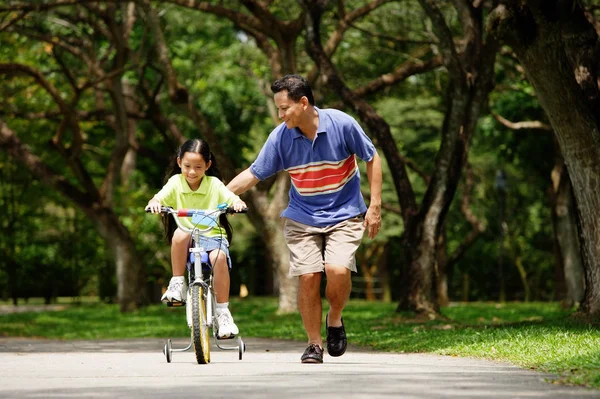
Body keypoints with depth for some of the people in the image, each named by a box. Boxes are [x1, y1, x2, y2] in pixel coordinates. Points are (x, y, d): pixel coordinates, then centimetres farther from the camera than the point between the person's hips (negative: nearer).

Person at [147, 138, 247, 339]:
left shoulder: (214, 185, -1)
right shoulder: (176, 182, 0)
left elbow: (233, 199, -10)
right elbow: (160, 197, -14)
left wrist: (238, 204, -34)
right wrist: (154, 203, -38)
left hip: (212, 235, 0)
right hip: (188, 239, 0)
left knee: (219, 256, -34)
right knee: (180, 233, -36)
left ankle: (223, 312, -22)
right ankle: (177, 284, -21)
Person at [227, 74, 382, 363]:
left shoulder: (341, 124, -17)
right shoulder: (280, 137, -12)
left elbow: (372, 159, -4)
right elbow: (253, 174, -3)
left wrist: (375, 206, -6)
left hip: (344, 215, -2)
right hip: (302, 217, 2)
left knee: (338, 270, -22)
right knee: (308, 277, -9)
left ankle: (335, 319, 8)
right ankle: (314, 344, 9)